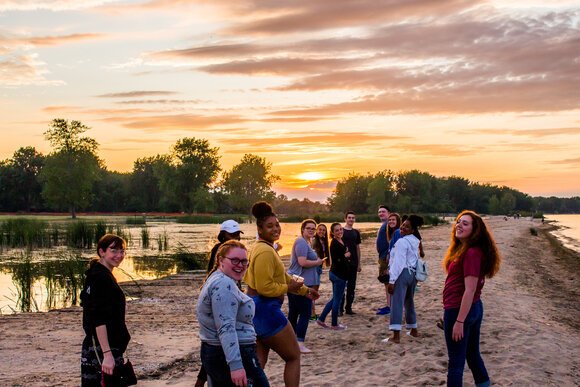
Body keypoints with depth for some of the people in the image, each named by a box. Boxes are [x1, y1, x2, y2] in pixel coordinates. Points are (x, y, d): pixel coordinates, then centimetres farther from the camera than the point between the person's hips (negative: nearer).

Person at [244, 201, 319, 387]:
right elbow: (264, 287, -25)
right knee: (294, 356, 4)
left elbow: (283, 275, 24)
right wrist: (288, 288, -12)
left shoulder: (265, 248, 15)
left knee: (258, 362, 15)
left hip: (256, 309, 10)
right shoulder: (265, 251, -19)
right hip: (265, 309, -10)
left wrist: (305, 290, 29)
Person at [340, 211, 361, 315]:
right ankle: (340, 308, 3)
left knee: (351, 287, 7)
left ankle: (348, 308, 15)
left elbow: (358, 248, 15)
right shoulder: (341, 231, -2)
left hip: (353, 263, 5)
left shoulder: (356, 232, 12)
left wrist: (359, 263, 13)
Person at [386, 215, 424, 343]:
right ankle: (414, 330, 33)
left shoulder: (402, 242, -14)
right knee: (409, 302, 22)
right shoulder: (415, 241, 14)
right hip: (413, 273, 9)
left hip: (402, 273, -9)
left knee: (397, 303, -9)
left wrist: (392, 280, -19)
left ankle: (396, 335, -14)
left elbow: (398, 262, -19)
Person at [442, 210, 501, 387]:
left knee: (456, 362, 1)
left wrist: (459, 321, -23)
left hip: (460, 311, -10)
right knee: (472, 354, 22)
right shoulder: (461, 249, 11)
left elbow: (470, 290, -23)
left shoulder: (472, 253, -20)